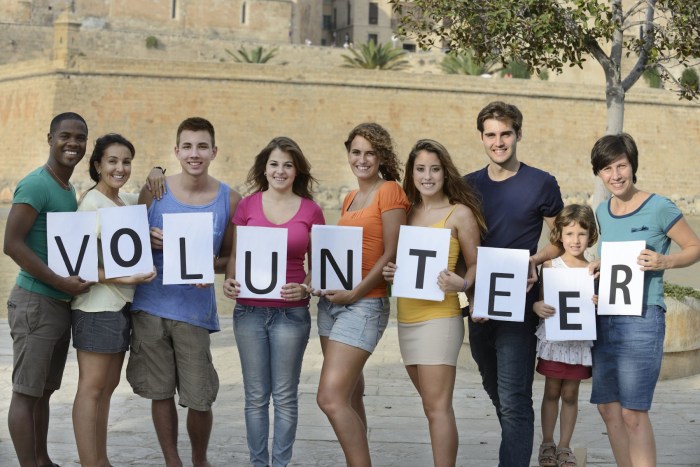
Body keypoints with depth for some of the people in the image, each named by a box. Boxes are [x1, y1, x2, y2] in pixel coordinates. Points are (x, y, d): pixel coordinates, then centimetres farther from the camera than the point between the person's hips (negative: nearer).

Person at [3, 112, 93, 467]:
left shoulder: (70, 189, 14)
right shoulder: (35, 185, -13)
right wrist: (61, 282, -22)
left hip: (61, 304, 9)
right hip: (36, 302, -9)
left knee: (44, 390, 15)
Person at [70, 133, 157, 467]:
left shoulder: (128, 201, 12)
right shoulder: (91, 203, -11)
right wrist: (122, 278, -26)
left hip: (122, 305, 9)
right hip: (97, 305, -9)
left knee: (108, 386, 13)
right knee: (92, 388, -6)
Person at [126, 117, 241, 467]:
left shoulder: (229, 200, 1)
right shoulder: (154, 191, 1)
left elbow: (230, 257, 8)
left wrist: (211, 266, -14)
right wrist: (150, 243, -13)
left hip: (195, 309, -1)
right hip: (151, 304, 1)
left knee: (199, 398, 0)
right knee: (160, 392, 8)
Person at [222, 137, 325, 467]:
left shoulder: (311, 211, 1)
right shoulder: (247, 205, 3)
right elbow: (235, 256, 8)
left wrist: (305, 289, -13)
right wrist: (229, 281, -11)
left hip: (292, 313, -1)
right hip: (249, 311, 1)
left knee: (285, 396, 5)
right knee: (255, 396, 7)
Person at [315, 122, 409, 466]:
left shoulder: (390, 191, -6)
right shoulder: (349, 200, 17)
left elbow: (391, 254, -11)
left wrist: (354, 293, -17)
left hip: (364, 304, -8)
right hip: (331, 301, 8)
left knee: (331, 399, -16)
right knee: (350, 396, 11)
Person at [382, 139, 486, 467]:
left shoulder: (460, 213, -2)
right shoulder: (408, 213, 13)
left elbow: (475, 265, -1)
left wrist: (462, 284, -22)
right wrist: (391, 273, -1)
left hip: (439, 317, -6)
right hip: (407, 319, 6)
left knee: (437, 407, -8)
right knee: (432, 406, 12)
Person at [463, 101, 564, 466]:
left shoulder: (541, 184, -4)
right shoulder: (468, 186, 7)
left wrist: (533, 261, -16)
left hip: (519, 303, -5)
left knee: (513, 399, -10)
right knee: (495, 390, 20)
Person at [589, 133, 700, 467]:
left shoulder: (659, 208, -8)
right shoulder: (602, 211, 11)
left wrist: (664, 261, -19)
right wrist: (600, 265, 4)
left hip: (641, 318, -7)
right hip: (604, 319, 7)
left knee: (633, 413, -8)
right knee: (608, 409, 9)